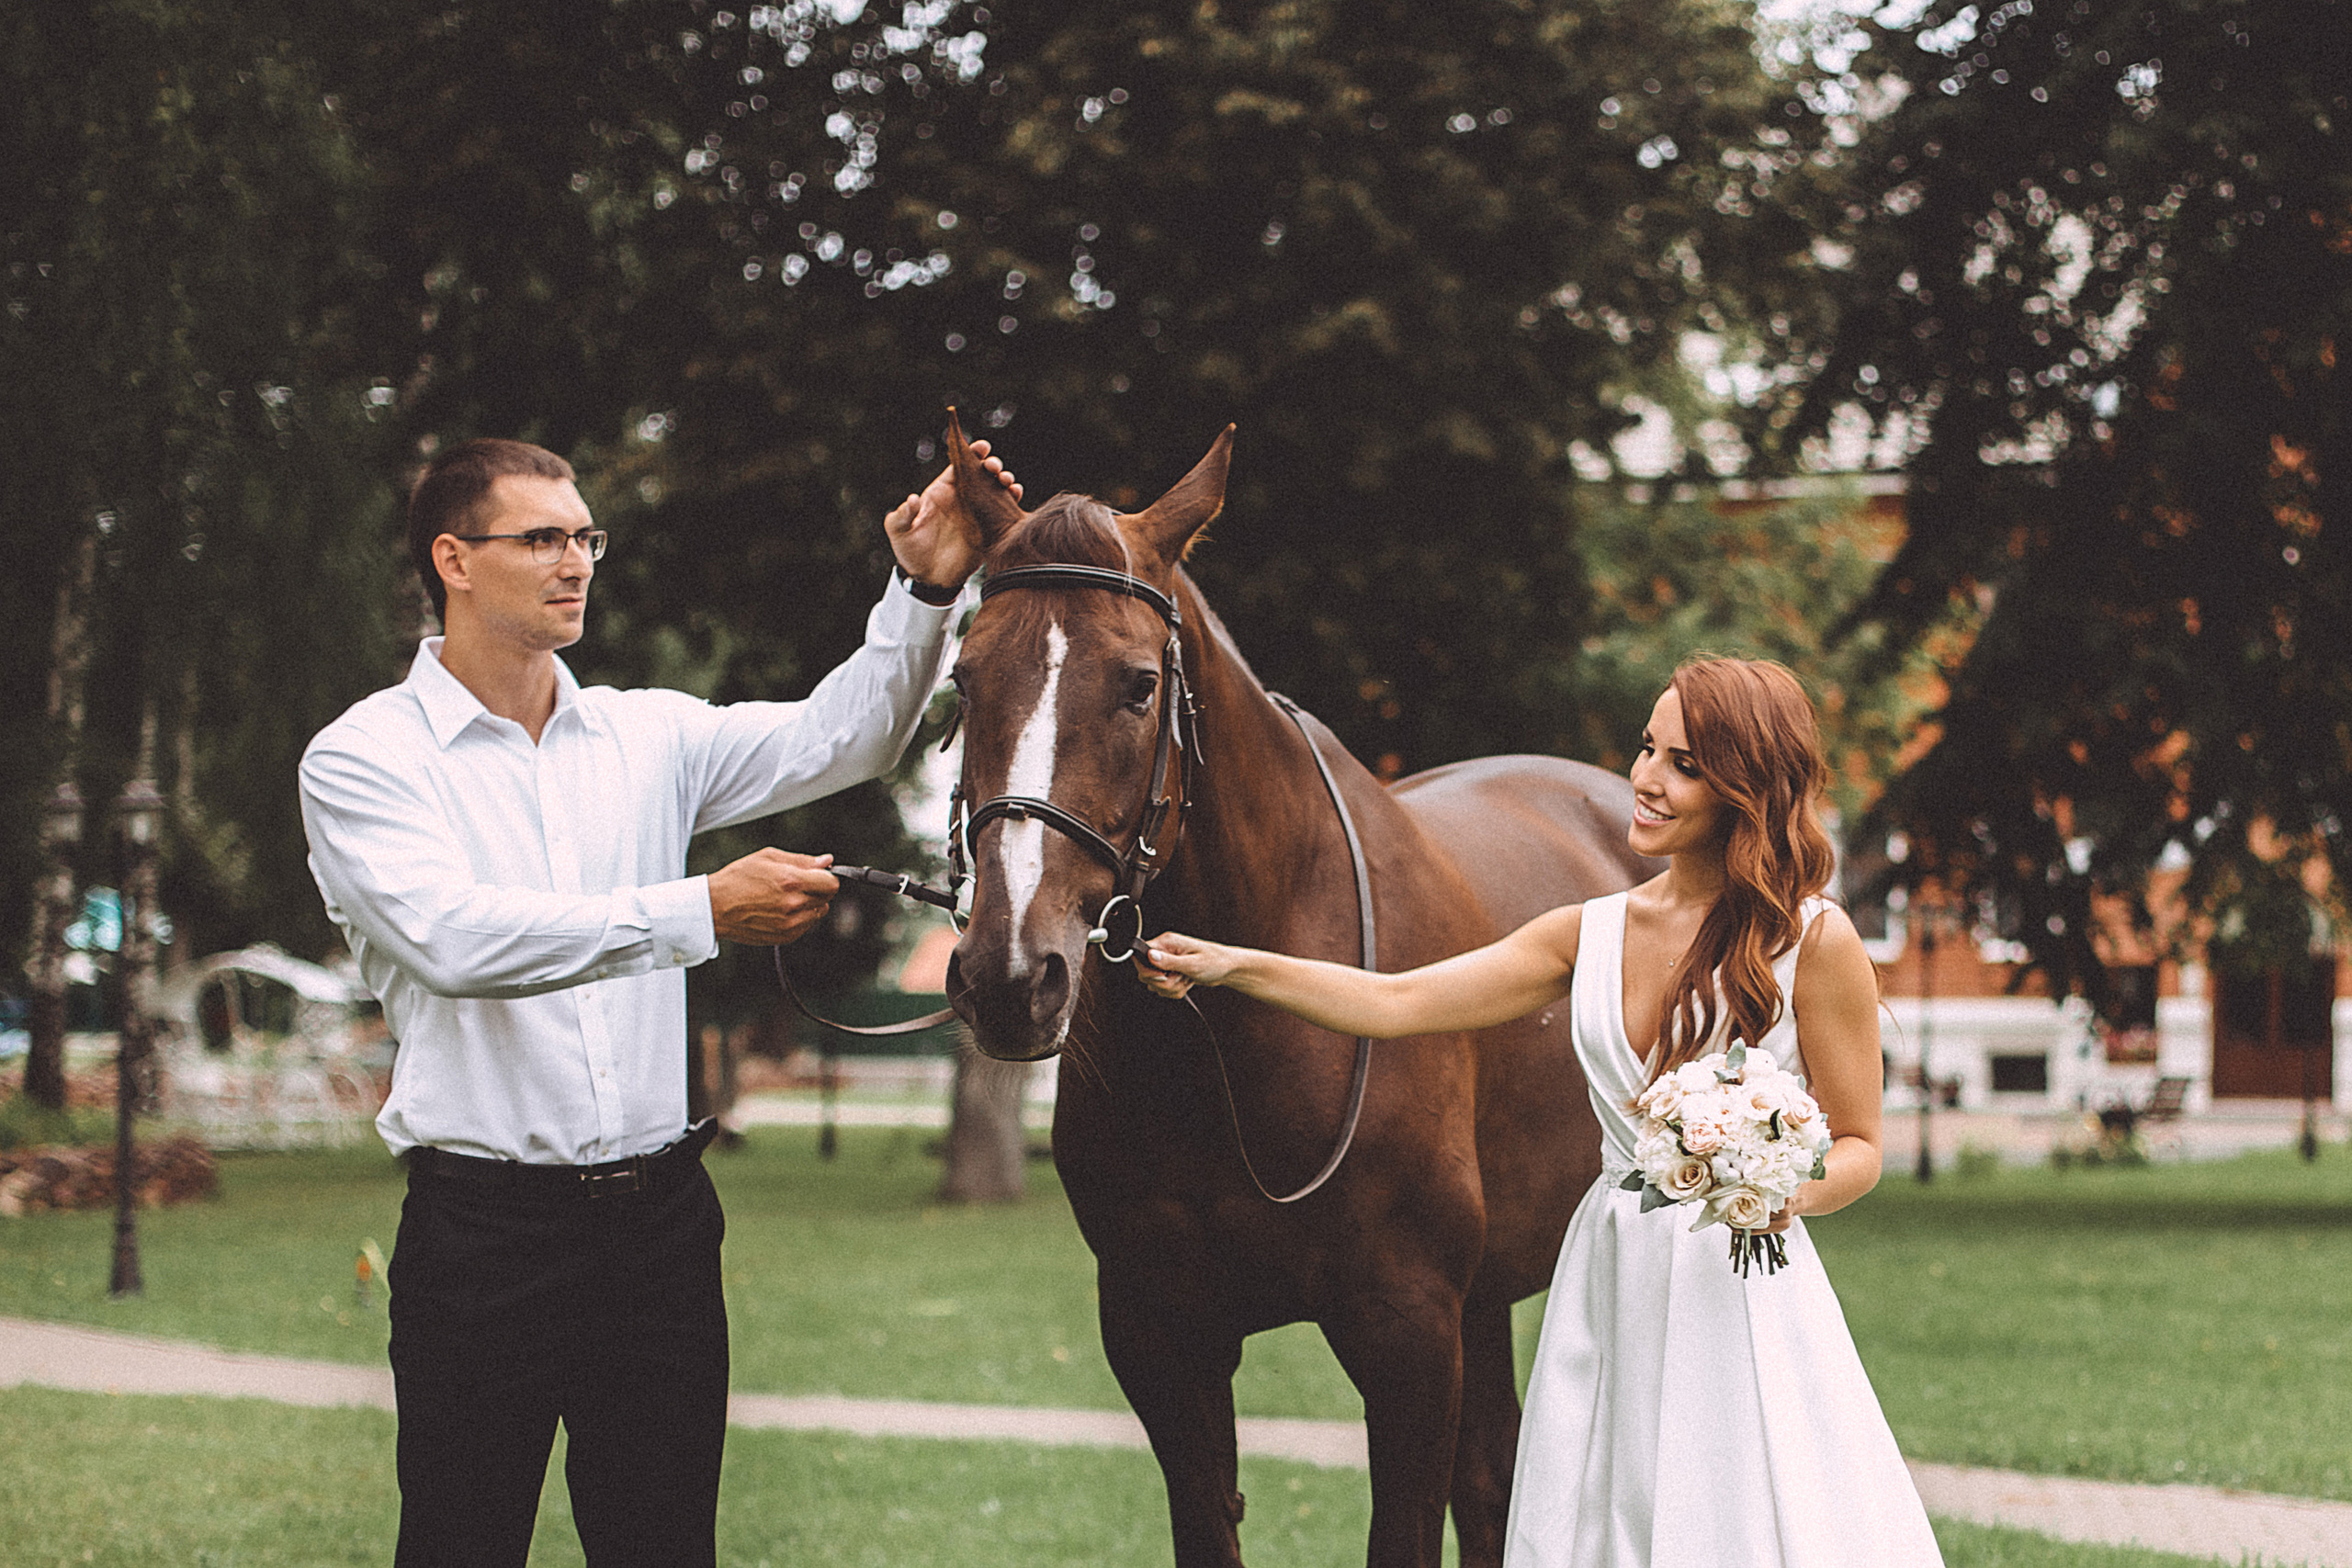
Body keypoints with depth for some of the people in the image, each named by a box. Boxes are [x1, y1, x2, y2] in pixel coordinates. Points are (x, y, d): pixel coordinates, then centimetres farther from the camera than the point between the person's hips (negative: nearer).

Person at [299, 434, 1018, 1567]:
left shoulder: (648, 736, 12)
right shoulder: (360, 759, -4)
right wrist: (704, 912, -25)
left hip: (660, 1218, 4)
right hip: (483, 1229, -4)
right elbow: (457, 937, -20)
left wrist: (924, 593, -15)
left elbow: (836, 739, 3)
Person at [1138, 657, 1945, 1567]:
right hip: (1610, 1284, 5)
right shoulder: (1591, 935, 8)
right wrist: (1228, 968, -1)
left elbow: (1859, 1148, -1)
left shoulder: (1813, 942, -5)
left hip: (1741, 1291, -4)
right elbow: (1398, 1004, 5)